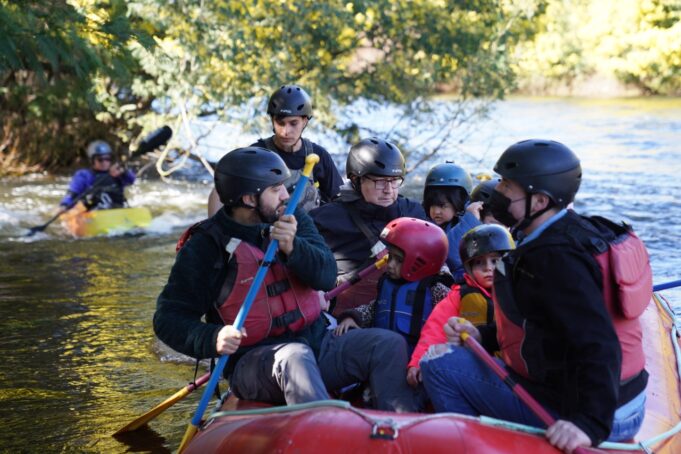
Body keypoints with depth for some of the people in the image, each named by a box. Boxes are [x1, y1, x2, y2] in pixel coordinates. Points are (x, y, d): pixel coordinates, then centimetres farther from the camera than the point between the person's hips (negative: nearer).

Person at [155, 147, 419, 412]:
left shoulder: (294, 220, 8)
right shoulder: (205, 247, -6)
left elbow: (327, 277, -3)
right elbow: (168, 319, -6)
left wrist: (293, 247, -23)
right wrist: (212, 339, -26)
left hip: (316, 344, 5)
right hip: (255, 362, -5)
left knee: (390, 344, -15)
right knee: (295, 357, -37)